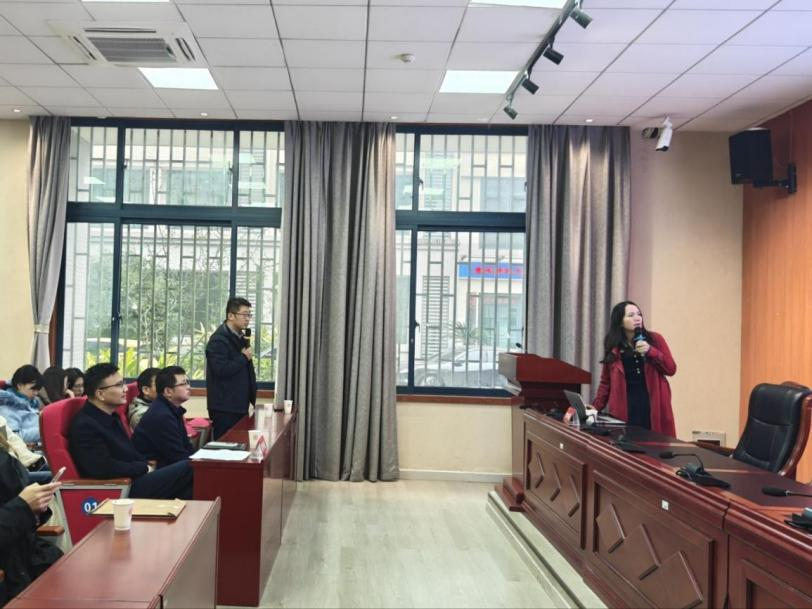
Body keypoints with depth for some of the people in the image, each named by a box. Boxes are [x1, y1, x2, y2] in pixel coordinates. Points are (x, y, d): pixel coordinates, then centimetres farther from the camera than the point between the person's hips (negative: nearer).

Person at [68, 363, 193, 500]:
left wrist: (147, 467, 1)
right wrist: (144, 468, -12)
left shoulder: (110, 416, 13)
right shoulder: (84, 426, -15)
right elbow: (104, 468, -23)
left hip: (135, 479, 9)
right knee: (188, 468, -17)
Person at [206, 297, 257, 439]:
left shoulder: (240, 338, 16)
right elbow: (221, 370, -25)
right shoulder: (218, 340, -14)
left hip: (239, 405, 9)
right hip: (224, 408, -9)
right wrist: (244, 357, -16)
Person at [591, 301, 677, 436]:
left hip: (653, 406, 0)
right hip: (624, 409, 0)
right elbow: (606, 382, 9)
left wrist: (650, 351, -12)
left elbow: (671, 369, 2)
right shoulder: (613, 347, 6)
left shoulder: (654, 339, 5)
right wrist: (595, 407, -1)